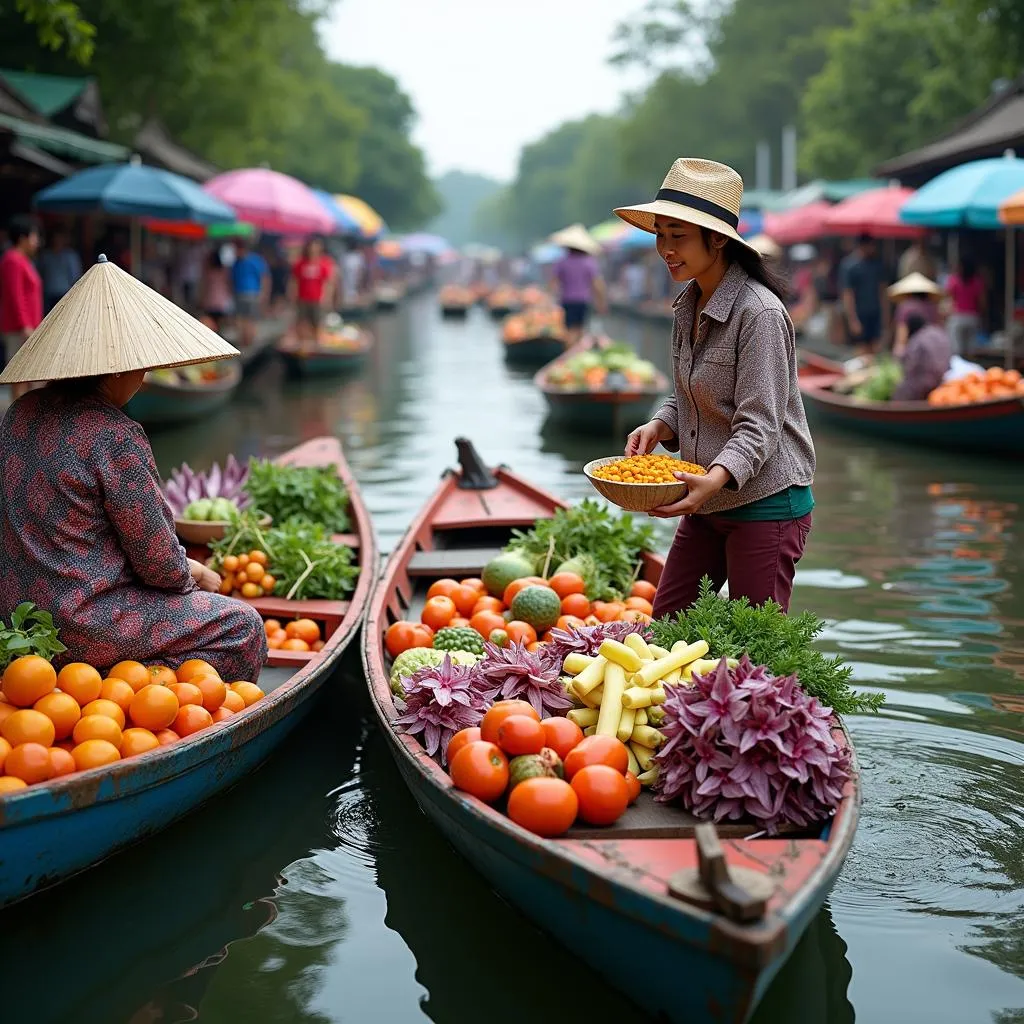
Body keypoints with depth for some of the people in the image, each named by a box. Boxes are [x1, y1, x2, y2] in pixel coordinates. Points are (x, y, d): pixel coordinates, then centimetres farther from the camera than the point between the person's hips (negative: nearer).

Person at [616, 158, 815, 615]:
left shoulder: (760, 314, -19)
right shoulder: (688, 306, 7)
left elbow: (759, 426, -22)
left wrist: (716, 478, -38)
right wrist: (659, 426, -4)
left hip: (766, 504, -8)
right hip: (708, 505, 8)